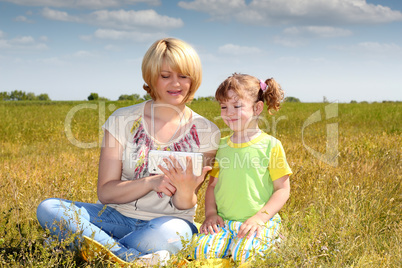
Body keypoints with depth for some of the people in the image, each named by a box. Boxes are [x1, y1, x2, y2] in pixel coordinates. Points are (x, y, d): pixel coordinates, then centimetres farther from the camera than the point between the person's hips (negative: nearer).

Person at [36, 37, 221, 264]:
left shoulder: (206, 132, 0)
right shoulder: (122, 120, 1)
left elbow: (185, 205, -2)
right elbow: (105, 192, -4)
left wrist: (184, 192, -27)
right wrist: (150, 182, -22)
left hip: (169, 222, -2)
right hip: (118, 217, 2)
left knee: (168, 232, -40)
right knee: (48, 209, -24)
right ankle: (142, 260, -31)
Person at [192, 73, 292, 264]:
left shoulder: (270, 145, -3)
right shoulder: (221, 146, 11)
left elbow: (282, 189, -2)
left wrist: (260, 217, -14)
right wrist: (210, 213, 1)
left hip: (260, 222, -3)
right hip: (223, 222, 3)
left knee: (243, 253, -31)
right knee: (202, 249, -24)